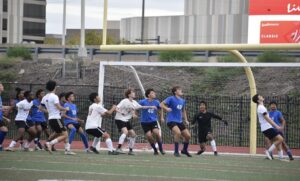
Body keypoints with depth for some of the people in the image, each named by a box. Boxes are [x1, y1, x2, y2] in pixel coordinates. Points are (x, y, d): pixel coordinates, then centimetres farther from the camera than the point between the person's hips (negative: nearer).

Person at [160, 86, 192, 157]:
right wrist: (166, 108, -30)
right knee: (178, 132, -31)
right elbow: (161, 104, -11)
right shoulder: (171, 99, -7)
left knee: (188, 135, 2)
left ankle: (184, 150, 28)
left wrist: (186, 120, 19)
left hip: (179, 121, 7)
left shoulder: (182, 101, 12)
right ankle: (176, 151, -19)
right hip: (171, 120, -7)